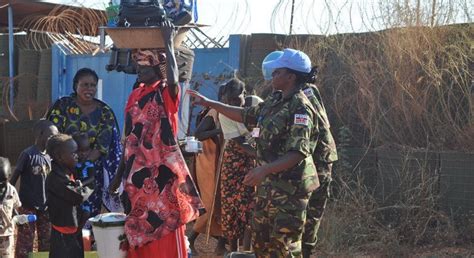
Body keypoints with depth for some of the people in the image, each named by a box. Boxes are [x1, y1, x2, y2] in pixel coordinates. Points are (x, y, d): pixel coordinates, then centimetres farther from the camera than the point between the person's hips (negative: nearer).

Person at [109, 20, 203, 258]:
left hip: (162, 172, -6)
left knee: (166, 232, -5)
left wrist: (168, 43, -22)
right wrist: (119, 174, 17)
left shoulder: (167, 93, -7)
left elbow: (173, 79, -33)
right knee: (139, 232, 11)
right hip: (138, 172, 7)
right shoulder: (135, 96, 12)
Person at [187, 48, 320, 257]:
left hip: (290, 187, -10)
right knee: (261, 240, 17)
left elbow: (298, 153, -25)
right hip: (268, 185, 10)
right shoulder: (275, 101, 11)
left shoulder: (300, 109, -17)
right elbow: (247, 115, 24)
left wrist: (265, 169, -34)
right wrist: (209, 103, 23)